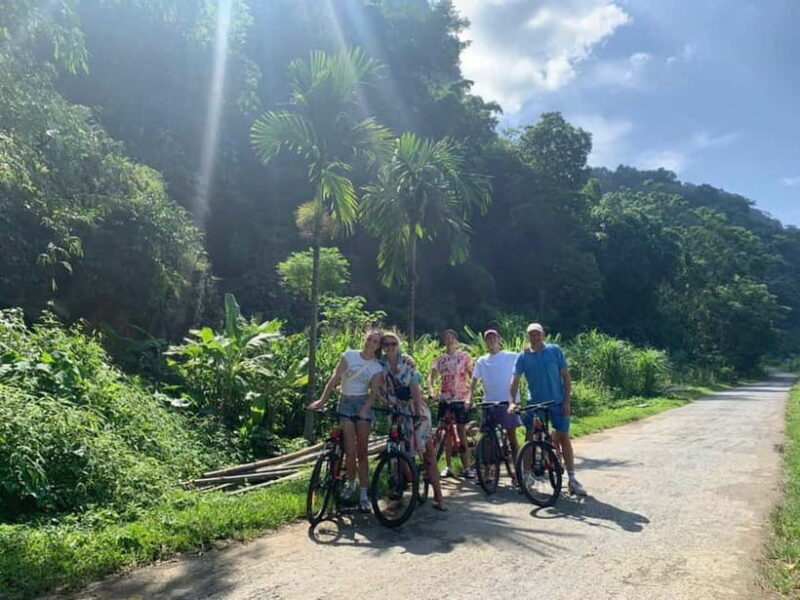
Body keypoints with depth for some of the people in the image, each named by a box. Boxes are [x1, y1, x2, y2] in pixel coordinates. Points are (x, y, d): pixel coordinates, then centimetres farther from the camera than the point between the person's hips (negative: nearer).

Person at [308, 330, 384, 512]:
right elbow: (334, 379, -6)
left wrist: (365, 410, -22)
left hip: (364, 404, 1)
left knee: (362, 451, 1)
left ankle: (363, 494, 8)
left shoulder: (377, 367, 4)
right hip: (346, 403, -1)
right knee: (350, 450, -10)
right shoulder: (350, 355, 0)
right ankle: (350, 482, 17)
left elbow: (374, 392, -4)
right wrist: (322, 400, -16)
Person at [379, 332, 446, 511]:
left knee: (428, 449, -5)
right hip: (396, 410, 1)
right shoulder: (380, 364, -4)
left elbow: (414, 387, -13)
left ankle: (438, 495, -2)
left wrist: (419, 411, -20)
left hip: (415, 407, -1)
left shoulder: (407, 362, -9)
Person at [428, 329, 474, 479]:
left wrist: (471, 395, -10)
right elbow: (431, 376, -1)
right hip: (445, 399, 3)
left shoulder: (464, 356, 2)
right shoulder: (440, 359, 8)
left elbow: (472, 376, 1)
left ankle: (466, 468, 5)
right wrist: (431, 390, -20)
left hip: (461, 399, -2)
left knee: (461, 432, -1)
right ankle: (448, 467, 13)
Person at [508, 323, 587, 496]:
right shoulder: (524, 356, -1)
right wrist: (512, 402, -19)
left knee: (563, 438, 1)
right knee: (531, 439, 4)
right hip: (534, 403, 1)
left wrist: (567, 401, -7)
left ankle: (572, 479, 9)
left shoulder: (554, 350, -3)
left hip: (557, 402, -1)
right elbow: (515, 380, -5)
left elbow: (566, 376, -1)